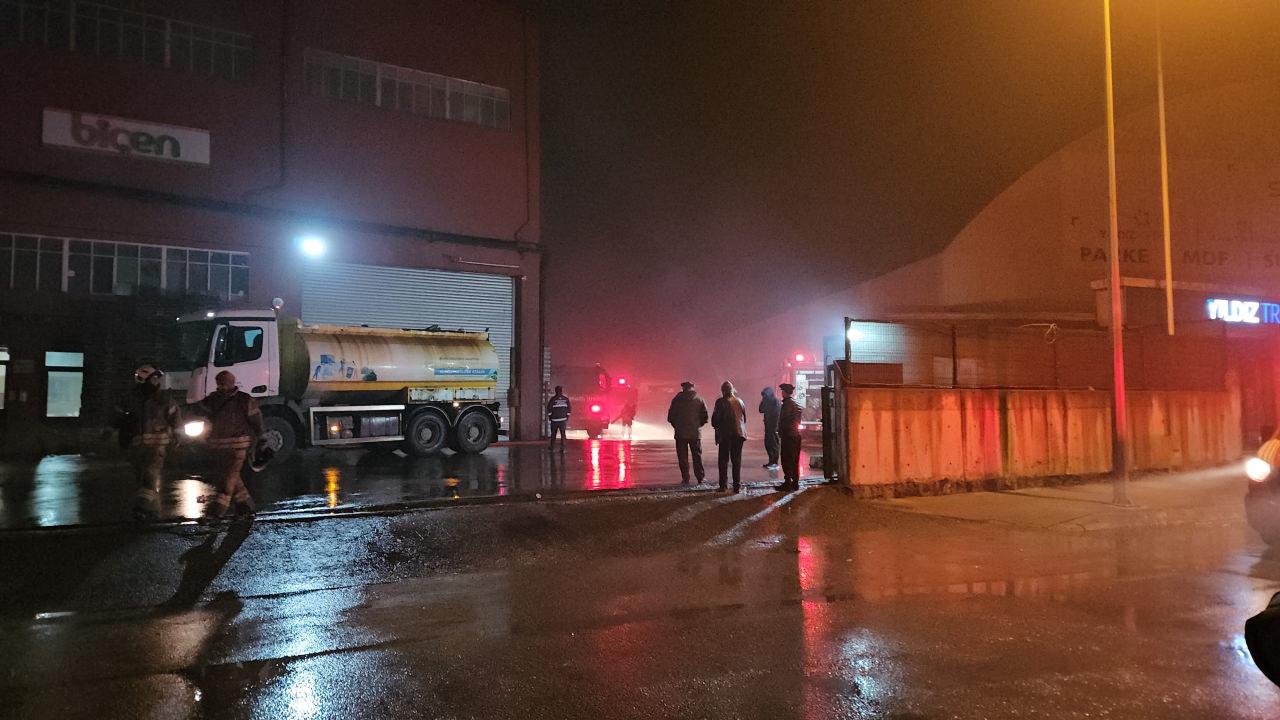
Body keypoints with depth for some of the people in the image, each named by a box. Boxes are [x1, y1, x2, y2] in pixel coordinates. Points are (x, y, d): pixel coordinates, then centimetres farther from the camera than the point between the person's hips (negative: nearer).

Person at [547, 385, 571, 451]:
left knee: (553, 433, 12)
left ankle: (552, 446, 21)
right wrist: (567, 416, 12)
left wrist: (549, 416, 6)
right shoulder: (566, 399, 0)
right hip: (563, 419, 1)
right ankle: (562, 448, -1)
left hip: (554, 419, -1)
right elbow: (569, 408, 2)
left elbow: (549, 408, -6)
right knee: (563, 433, 4)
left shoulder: (553, 399, -7)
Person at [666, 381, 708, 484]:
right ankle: (700, 477, 10)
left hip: (681, 433, -1)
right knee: (697, 456, 11)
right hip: (695, 433, 1)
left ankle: (685, 479, 3)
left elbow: (670, 417, -2)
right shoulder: (699, 400, 2)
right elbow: (705, 417, 1)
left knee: (682, 456, 5)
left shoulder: (677, 399, -1)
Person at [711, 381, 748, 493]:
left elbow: (715, 419, -8)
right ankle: (737, 485, 7)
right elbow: (745, 417, 12)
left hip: (725, 434, -3)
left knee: (724, 460, 5)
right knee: (737, 460, 9)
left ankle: (723, 485, 4)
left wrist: (716, 427, 12)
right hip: (739, 434, 4)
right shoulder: (739, 401, 6)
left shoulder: (721, 402, -8)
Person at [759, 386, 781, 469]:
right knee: (767, 444, 14)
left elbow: (776, 414, -19)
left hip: (774, 427, -9)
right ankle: (771, 461, 23)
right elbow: (761, 410, 12)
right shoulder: (767, 401, 12)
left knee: (774, 444, -3)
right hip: (768, 427, 9)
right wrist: (763, 401, 1)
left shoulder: (776, 401, -14)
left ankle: (775, 463, 1)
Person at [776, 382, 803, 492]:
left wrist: (780, 431, -5)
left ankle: (787, 484, -6)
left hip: (788, 435, -9)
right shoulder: (796, 403, 14)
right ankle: (795, 483, 16)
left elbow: (784, 419, -16)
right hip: (796, 435, 9)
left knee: (787, 460, -6)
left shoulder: (787, 403, -13)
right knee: (794, 460, 12)